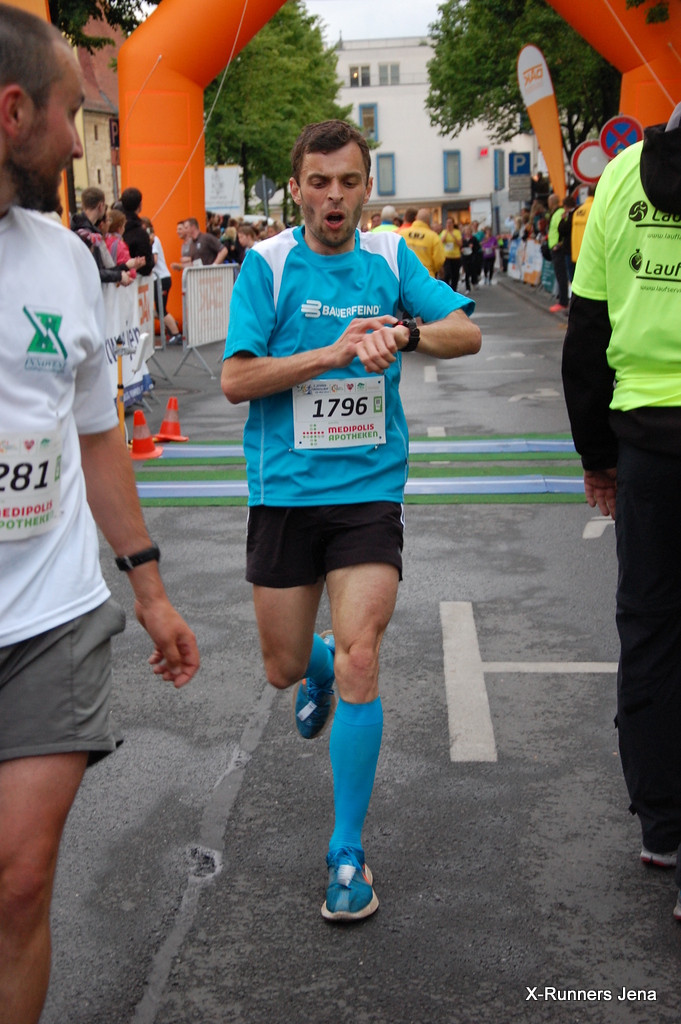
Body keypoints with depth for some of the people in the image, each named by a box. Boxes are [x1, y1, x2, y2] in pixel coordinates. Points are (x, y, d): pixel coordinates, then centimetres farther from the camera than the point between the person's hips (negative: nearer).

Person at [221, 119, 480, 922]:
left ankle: (348, 853, 2)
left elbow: (468, 334, -3)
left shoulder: (391, 256, 3)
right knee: (284, 668, 11)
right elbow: (235, 380, -10)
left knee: (359, 660, -12)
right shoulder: (267, 263, -3)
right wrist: (333, 352, -19)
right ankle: (319, 667, 52)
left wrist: (407, 332, -23)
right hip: (284, 490, 0)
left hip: (369, 488, 0)